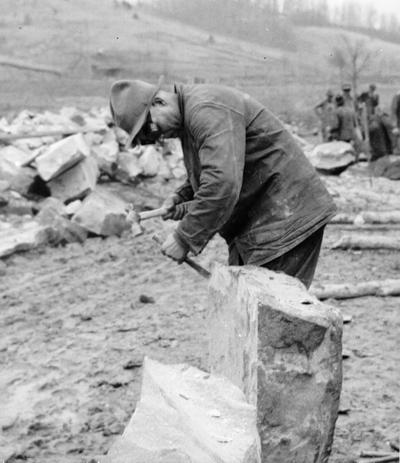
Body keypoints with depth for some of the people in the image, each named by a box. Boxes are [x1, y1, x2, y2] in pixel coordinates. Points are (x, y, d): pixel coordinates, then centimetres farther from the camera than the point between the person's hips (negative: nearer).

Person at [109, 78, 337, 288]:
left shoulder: (207, 111, -21)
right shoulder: (190, 115, 13)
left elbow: (222, 185, -32)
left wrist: (184, 238, -24)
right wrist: (180, 198, 5)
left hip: (286, 218, -11)